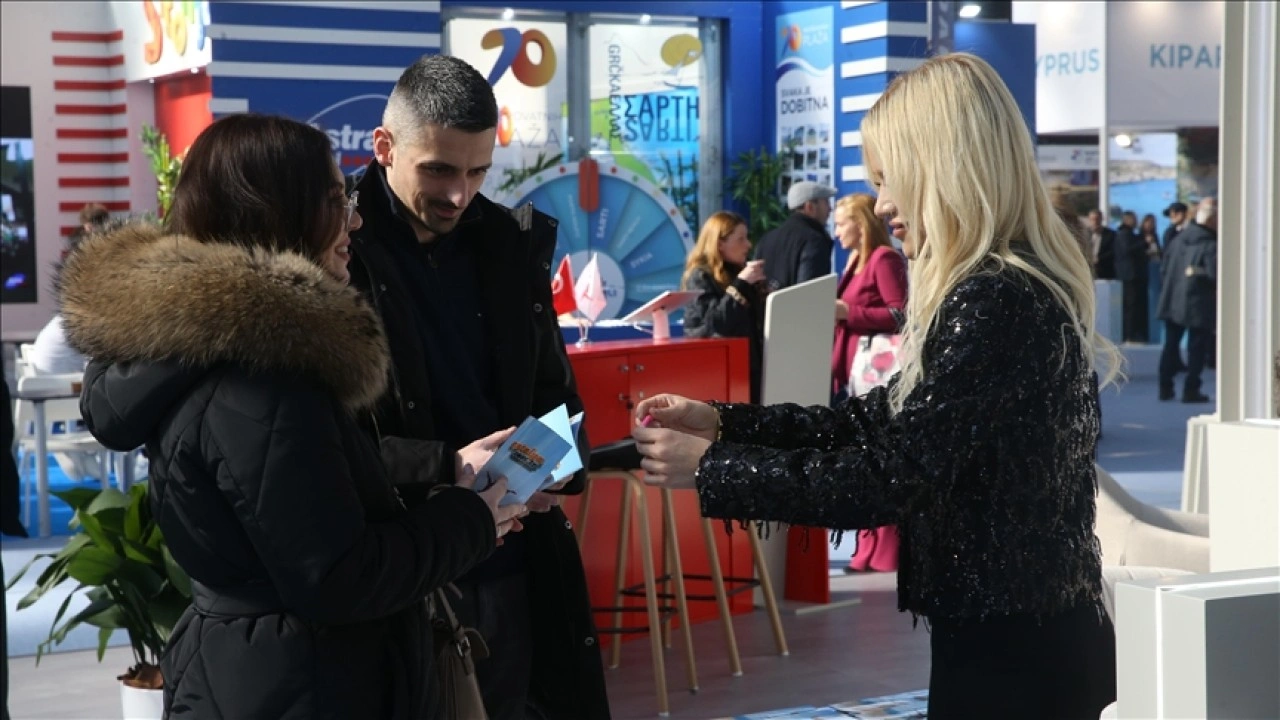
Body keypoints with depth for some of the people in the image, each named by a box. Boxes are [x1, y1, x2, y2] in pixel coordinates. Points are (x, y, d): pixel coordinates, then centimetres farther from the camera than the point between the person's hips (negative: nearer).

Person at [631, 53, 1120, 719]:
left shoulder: (995, 304, -21)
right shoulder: (1002, 288, 11)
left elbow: (885, 479, -23)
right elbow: (882, 423, 13)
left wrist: (708, 467, -15)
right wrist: (721, 421, 6)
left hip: (1011, 651, -9)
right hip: (1024, 634, 9)